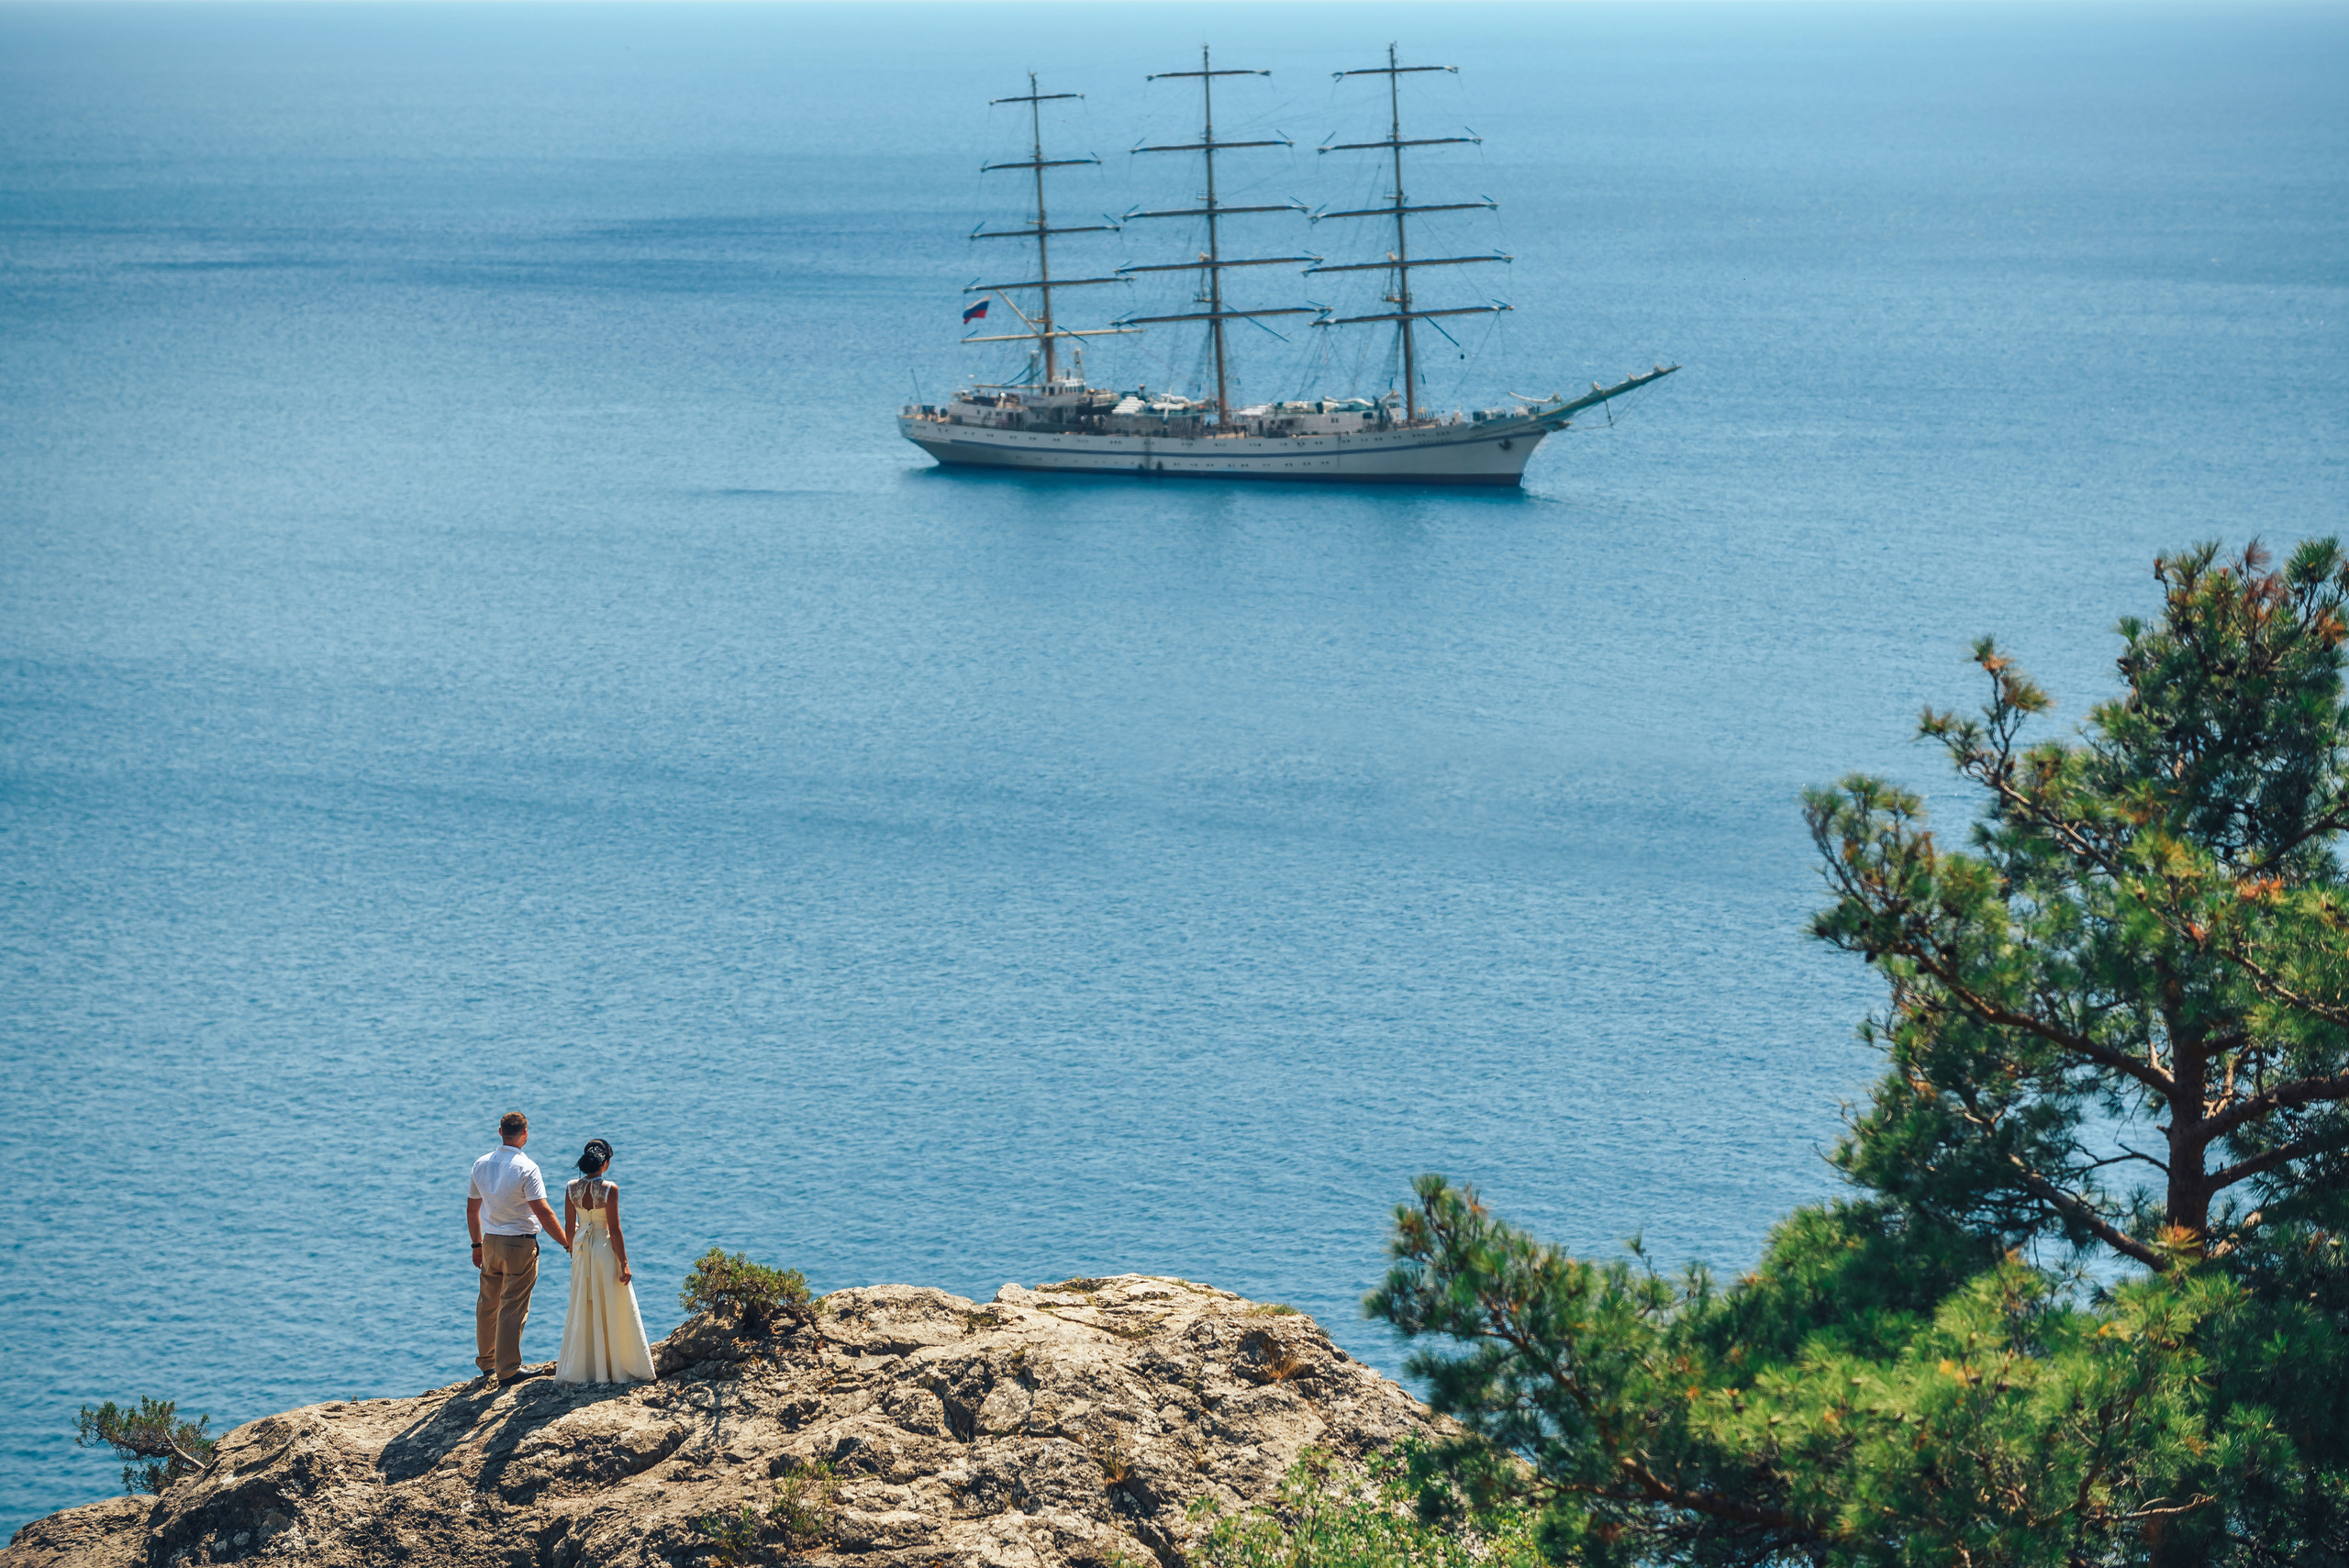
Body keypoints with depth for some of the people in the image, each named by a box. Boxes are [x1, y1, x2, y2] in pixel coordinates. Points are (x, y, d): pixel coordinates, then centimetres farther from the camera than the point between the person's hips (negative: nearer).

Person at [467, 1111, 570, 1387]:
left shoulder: (481, 1165, 2)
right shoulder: (525, 1168, -16)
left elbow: (472, 1209, 11)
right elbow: (543, 1212, -19)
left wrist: (477, 1244, 23)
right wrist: (567, 1243, -11)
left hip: (491, 1241, 6)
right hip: (520, 1244, -6)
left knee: (488, 1303, 17)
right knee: (513, 1309, -1)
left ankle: (486, 1364, 29)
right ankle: (508, 1371, 1)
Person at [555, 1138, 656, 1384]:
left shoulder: (572, 1189, -2)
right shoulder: (609, 1189, -15)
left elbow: (570, 1227, 4)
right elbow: (615, 1230, -14)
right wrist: (624, 1263, -9)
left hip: (581, 1250, 4)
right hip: (606, 1249, -4)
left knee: (582, 1309, 14)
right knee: (612, 1309, 5)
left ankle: (580, 1367, 19)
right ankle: (618, 1366, 10)